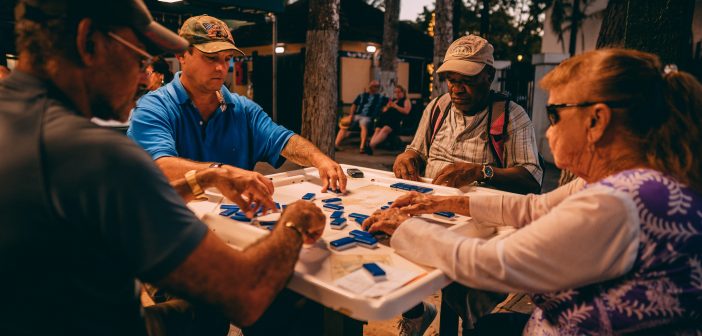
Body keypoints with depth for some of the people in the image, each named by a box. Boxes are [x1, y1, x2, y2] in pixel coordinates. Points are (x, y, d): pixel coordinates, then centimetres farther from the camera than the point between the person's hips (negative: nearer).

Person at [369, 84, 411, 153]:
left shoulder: (406, 101, 18)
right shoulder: (392, 100, 35)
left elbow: (406, 111, -1)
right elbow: (384, 110, 32)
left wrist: (395, 106, -4)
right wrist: (388, 107, 11)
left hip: (396, 120, -6)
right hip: (385, 118, 6)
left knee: (385, 129, -34)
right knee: (377, 130, -25)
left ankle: (371, 146, -51)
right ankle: (371, 146, -45)